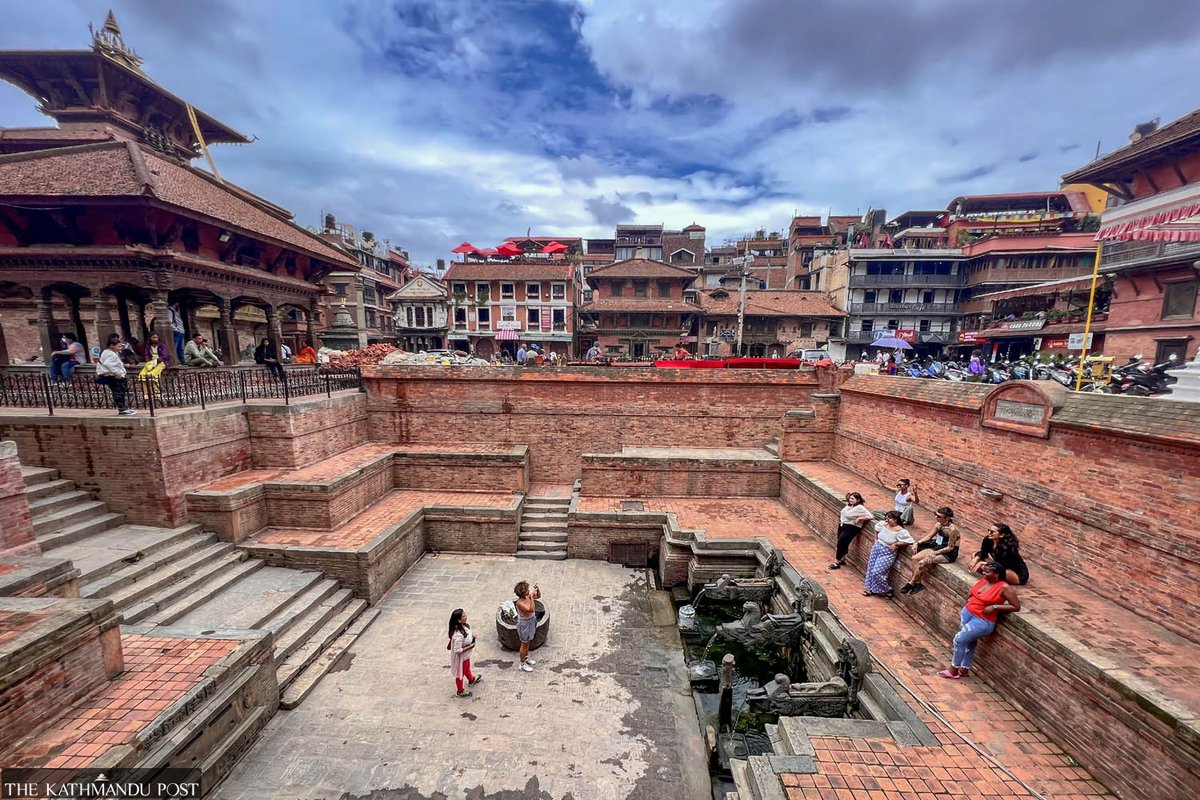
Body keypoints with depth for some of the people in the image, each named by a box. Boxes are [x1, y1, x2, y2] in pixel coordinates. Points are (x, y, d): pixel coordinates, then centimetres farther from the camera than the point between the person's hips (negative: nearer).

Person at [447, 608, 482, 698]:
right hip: (460, 657, -8)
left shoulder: (463, 626, -14)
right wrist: (470, 646, -25)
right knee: (460, 673, 20)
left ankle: (471, 680, 61)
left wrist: (472, 636, -9)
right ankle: (460, 691, 46)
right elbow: (457, 650, -33)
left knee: (467, 668, 34)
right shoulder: (458, 635, -41)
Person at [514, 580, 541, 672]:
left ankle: (526, 658, 48)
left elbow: (539, 596, 2)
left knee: (528, 642, 27)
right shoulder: (520, 603, -33)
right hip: (524, 624, -7)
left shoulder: (528, 596, -11)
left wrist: (537, 589, -17)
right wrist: (531, 597, -44)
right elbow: (531, 609, -42)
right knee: (524, 644, 13)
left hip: (531, 621, 7)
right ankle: (522, 664, 33)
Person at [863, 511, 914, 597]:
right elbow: (876, 527, 18)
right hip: (877, 548, 6)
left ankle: (888, 590, 13)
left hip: (888, 553, -6)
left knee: (877, 572, -10)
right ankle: (871, 589, 24)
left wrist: (896, 544, -23)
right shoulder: (883, 524, -3)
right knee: (870, 568, 9)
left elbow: (909, 541, -26)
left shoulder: (900, 531, -21)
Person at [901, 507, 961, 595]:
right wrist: (918, 543, -5)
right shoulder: (938, 524, 0)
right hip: (937, 547, 8)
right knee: (915, 558, -11)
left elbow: (950, 547, -19)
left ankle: (911, 584, -4)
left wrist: (936, 553, -25)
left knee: (922, 563, -23)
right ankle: (918, 583, -4)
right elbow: (929, 536, 9)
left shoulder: (952, 529, -23)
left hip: (948, 554, -8)